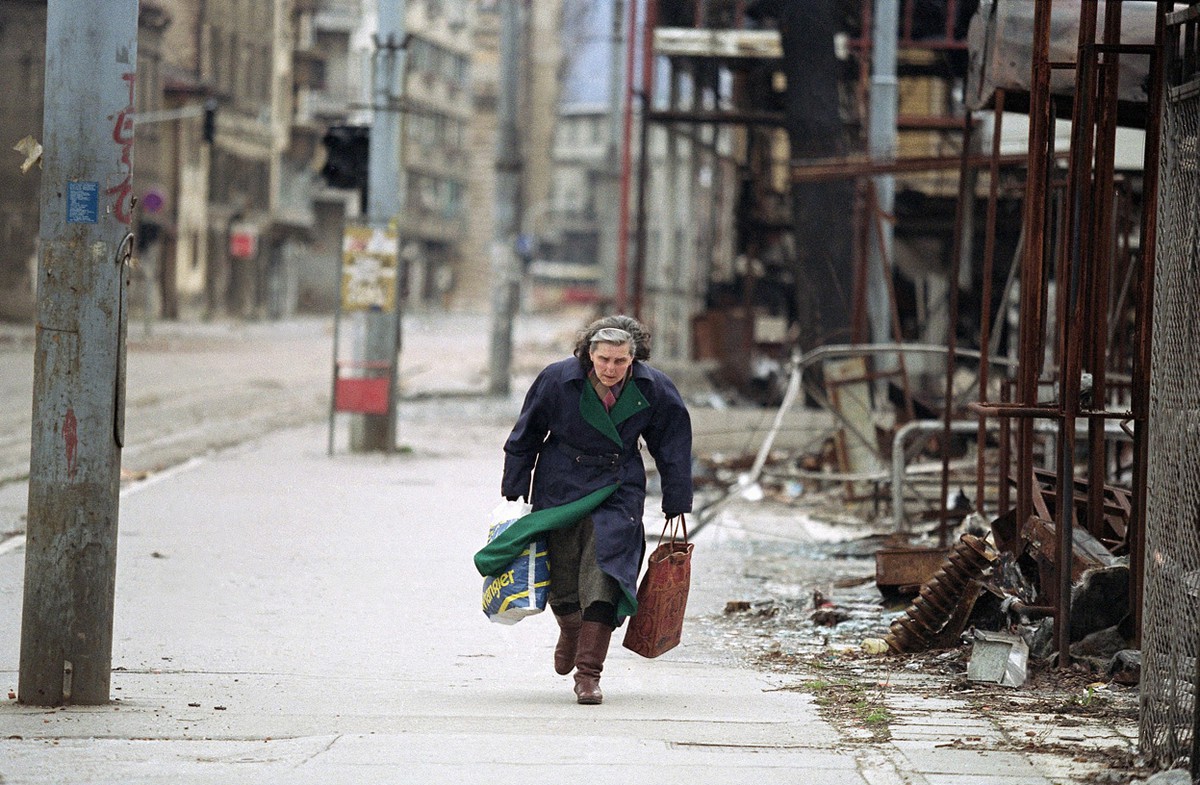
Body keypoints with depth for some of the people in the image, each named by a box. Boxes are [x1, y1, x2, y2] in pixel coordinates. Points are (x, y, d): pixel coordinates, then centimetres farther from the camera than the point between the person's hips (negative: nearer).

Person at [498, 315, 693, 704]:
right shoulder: (557, 380, -13)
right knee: (562, 582, 8)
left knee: (604, 577, -16)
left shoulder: (655, 389, -10)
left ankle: (589, 672, -13)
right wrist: (514, 493, 4)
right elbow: (525, 437, 0)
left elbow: (673, 447, 3)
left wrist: (676, 506, 5)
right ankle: (570, 631, 43)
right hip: (560, 489, 1)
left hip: (617, 492, -1)